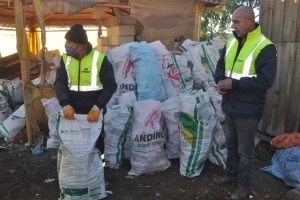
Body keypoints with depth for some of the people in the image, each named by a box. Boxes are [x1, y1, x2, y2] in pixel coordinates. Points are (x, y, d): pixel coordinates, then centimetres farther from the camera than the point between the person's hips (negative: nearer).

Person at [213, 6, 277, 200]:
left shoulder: (265, 47, -16)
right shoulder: (231, 42, 7)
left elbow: (266, 80, -21)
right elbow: (221, 66, 14)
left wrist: (234, 83, -24)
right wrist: (220, 81, -8)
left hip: (248, 110, -7)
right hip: (229, 105, 7)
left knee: (245, 150, 8)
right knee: (231, 144, 22)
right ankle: (231, 174, 43)